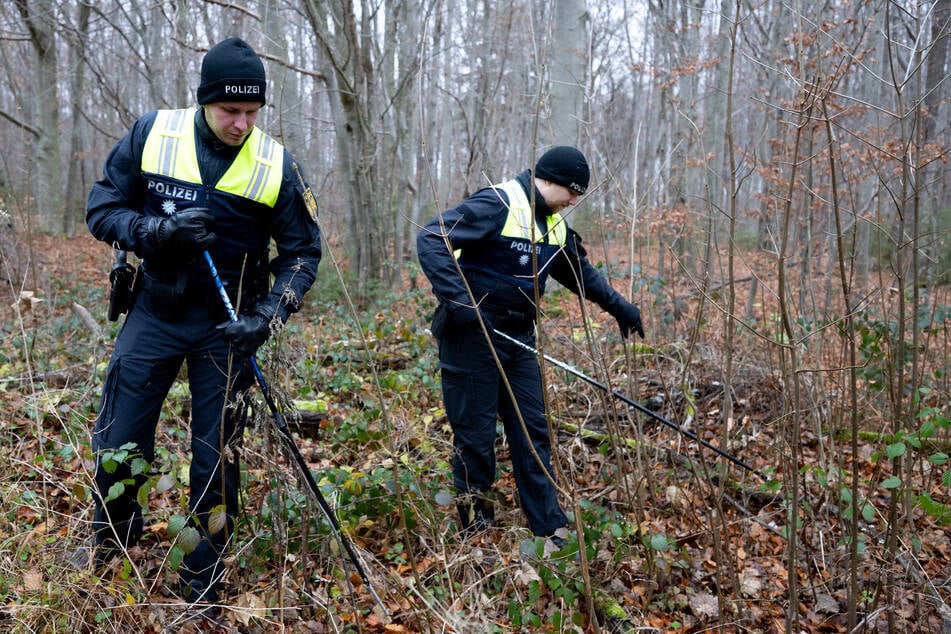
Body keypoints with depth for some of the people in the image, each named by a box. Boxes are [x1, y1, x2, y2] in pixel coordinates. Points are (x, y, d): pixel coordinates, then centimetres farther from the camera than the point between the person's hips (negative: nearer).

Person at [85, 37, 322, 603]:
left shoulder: (277, 165, -10)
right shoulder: (153, 135, -7)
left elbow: (302, 253, -4)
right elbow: (103, 207, -2)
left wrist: (266, 319, -17)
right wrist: (158, 231, -23)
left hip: (228, 327, -1)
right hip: (154, 314, 1)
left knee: (217, 460, 6)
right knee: (118, 444, 8)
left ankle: (203, 584, 27)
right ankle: (112, 545, 40)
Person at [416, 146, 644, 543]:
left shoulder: (554, 224, 10)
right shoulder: (497, 205, -17)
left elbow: (577, 271, 26)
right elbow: (430, 239, -24)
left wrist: (616, 305, 25)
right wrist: (458, 300, -31)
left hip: (518, 337, 8)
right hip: (472, 334, -8)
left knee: (533, 432, 10)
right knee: (475, 436, 2)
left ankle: (549, 531, 20)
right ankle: (474, 526, 20)